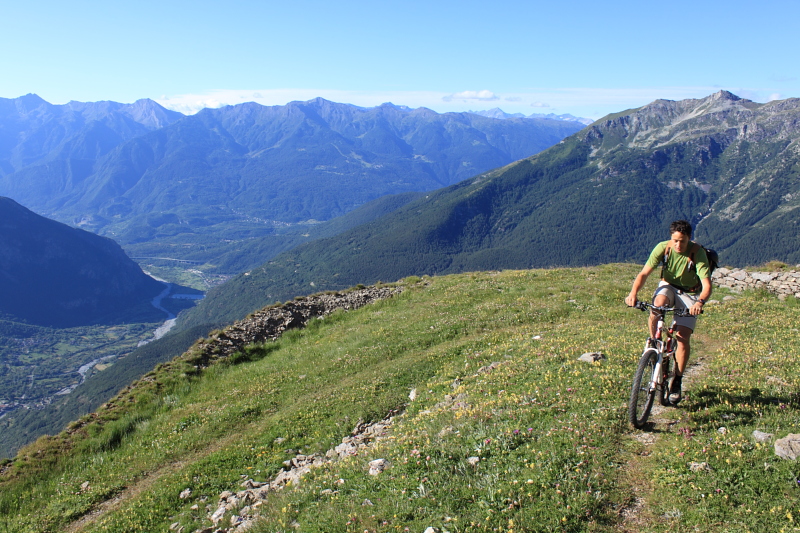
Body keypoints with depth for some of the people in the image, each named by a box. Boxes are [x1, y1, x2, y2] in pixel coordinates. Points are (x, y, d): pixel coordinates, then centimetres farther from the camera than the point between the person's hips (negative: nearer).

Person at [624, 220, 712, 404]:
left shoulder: (697, 252, -25)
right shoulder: (662, 248, -19)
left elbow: (707, 284, -32)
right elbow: (644, 273, -23)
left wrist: (700, 302, -52)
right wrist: (633, 293, -40)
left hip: (690, 294, -1)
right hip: (668, 286, 1)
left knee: (683, 337, -13)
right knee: (658, 304, -35)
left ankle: (677, 382, 2)